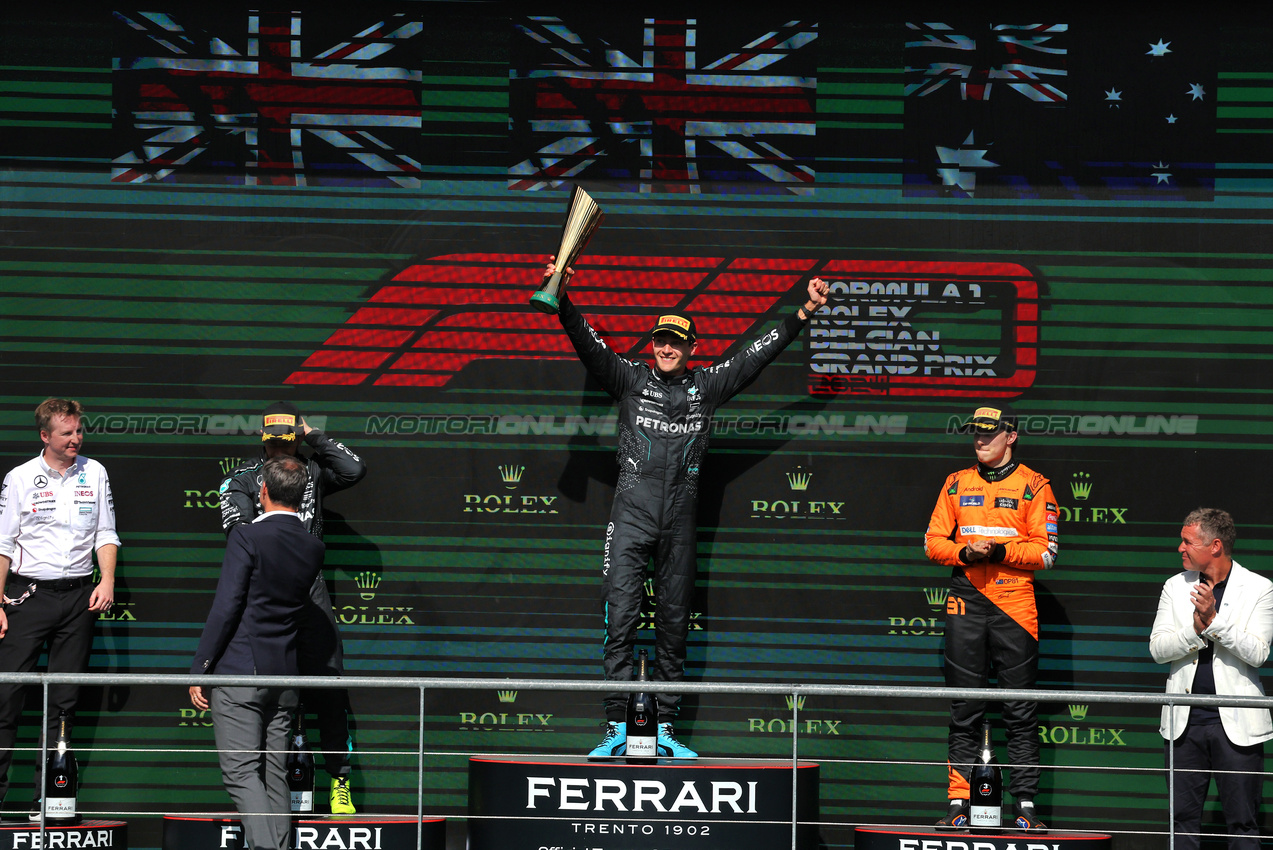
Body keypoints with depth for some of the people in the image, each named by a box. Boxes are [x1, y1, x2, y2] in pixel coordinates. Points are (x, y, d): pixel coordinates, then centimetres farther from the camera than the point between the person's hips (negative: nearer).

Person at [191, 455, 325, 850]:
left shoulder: (246, 537, -11)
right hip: (285, 677, 6)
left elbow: (225, 608, -14)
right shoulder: (314, 547, 8)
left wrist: (199, 670, -9)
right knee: (275, 776, 10)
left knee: (241, 772, -9)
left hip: (239, 672, -6)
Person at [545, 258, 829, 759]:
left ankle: (665, 729, 8)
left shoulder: (708, 386, 13)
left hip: (680, 522, 2)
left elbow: (760, 353, 13)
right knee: (620, 620, -9)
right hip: (631, 516, -2)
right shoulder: (630, 379, 8)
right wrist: (562, 300, -20)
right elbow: (588, 343, -4)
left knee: (674, 628, 4)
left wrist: (804, 313, 7)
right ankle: (617, 729, -9)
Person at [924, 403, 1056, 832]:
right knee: (964, 711, 4)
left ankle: (1025, 805, 1)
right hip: (965, 603, 3)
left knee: (1021, 712, -1)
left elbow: (1045, 552, -3)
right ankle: (958, 804, 6)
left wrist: (1000, 551, -16)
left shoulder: (1033, 486, 3)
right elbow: (933, 542, 10)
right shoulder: (957, 483, 14)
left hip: (1014, 604, -3)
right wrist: (965, 552, -9)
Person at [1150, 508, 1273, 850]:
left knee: (1242, 821, 0)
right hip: (1185, 720, 3)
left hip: (1236, 723, -3)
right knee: (1183, 817, 7)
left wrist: (1214, 619, -20)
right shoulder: (1175, 587, 9)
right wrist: (1196, 629, -16)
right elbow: (1157, 648, 1)